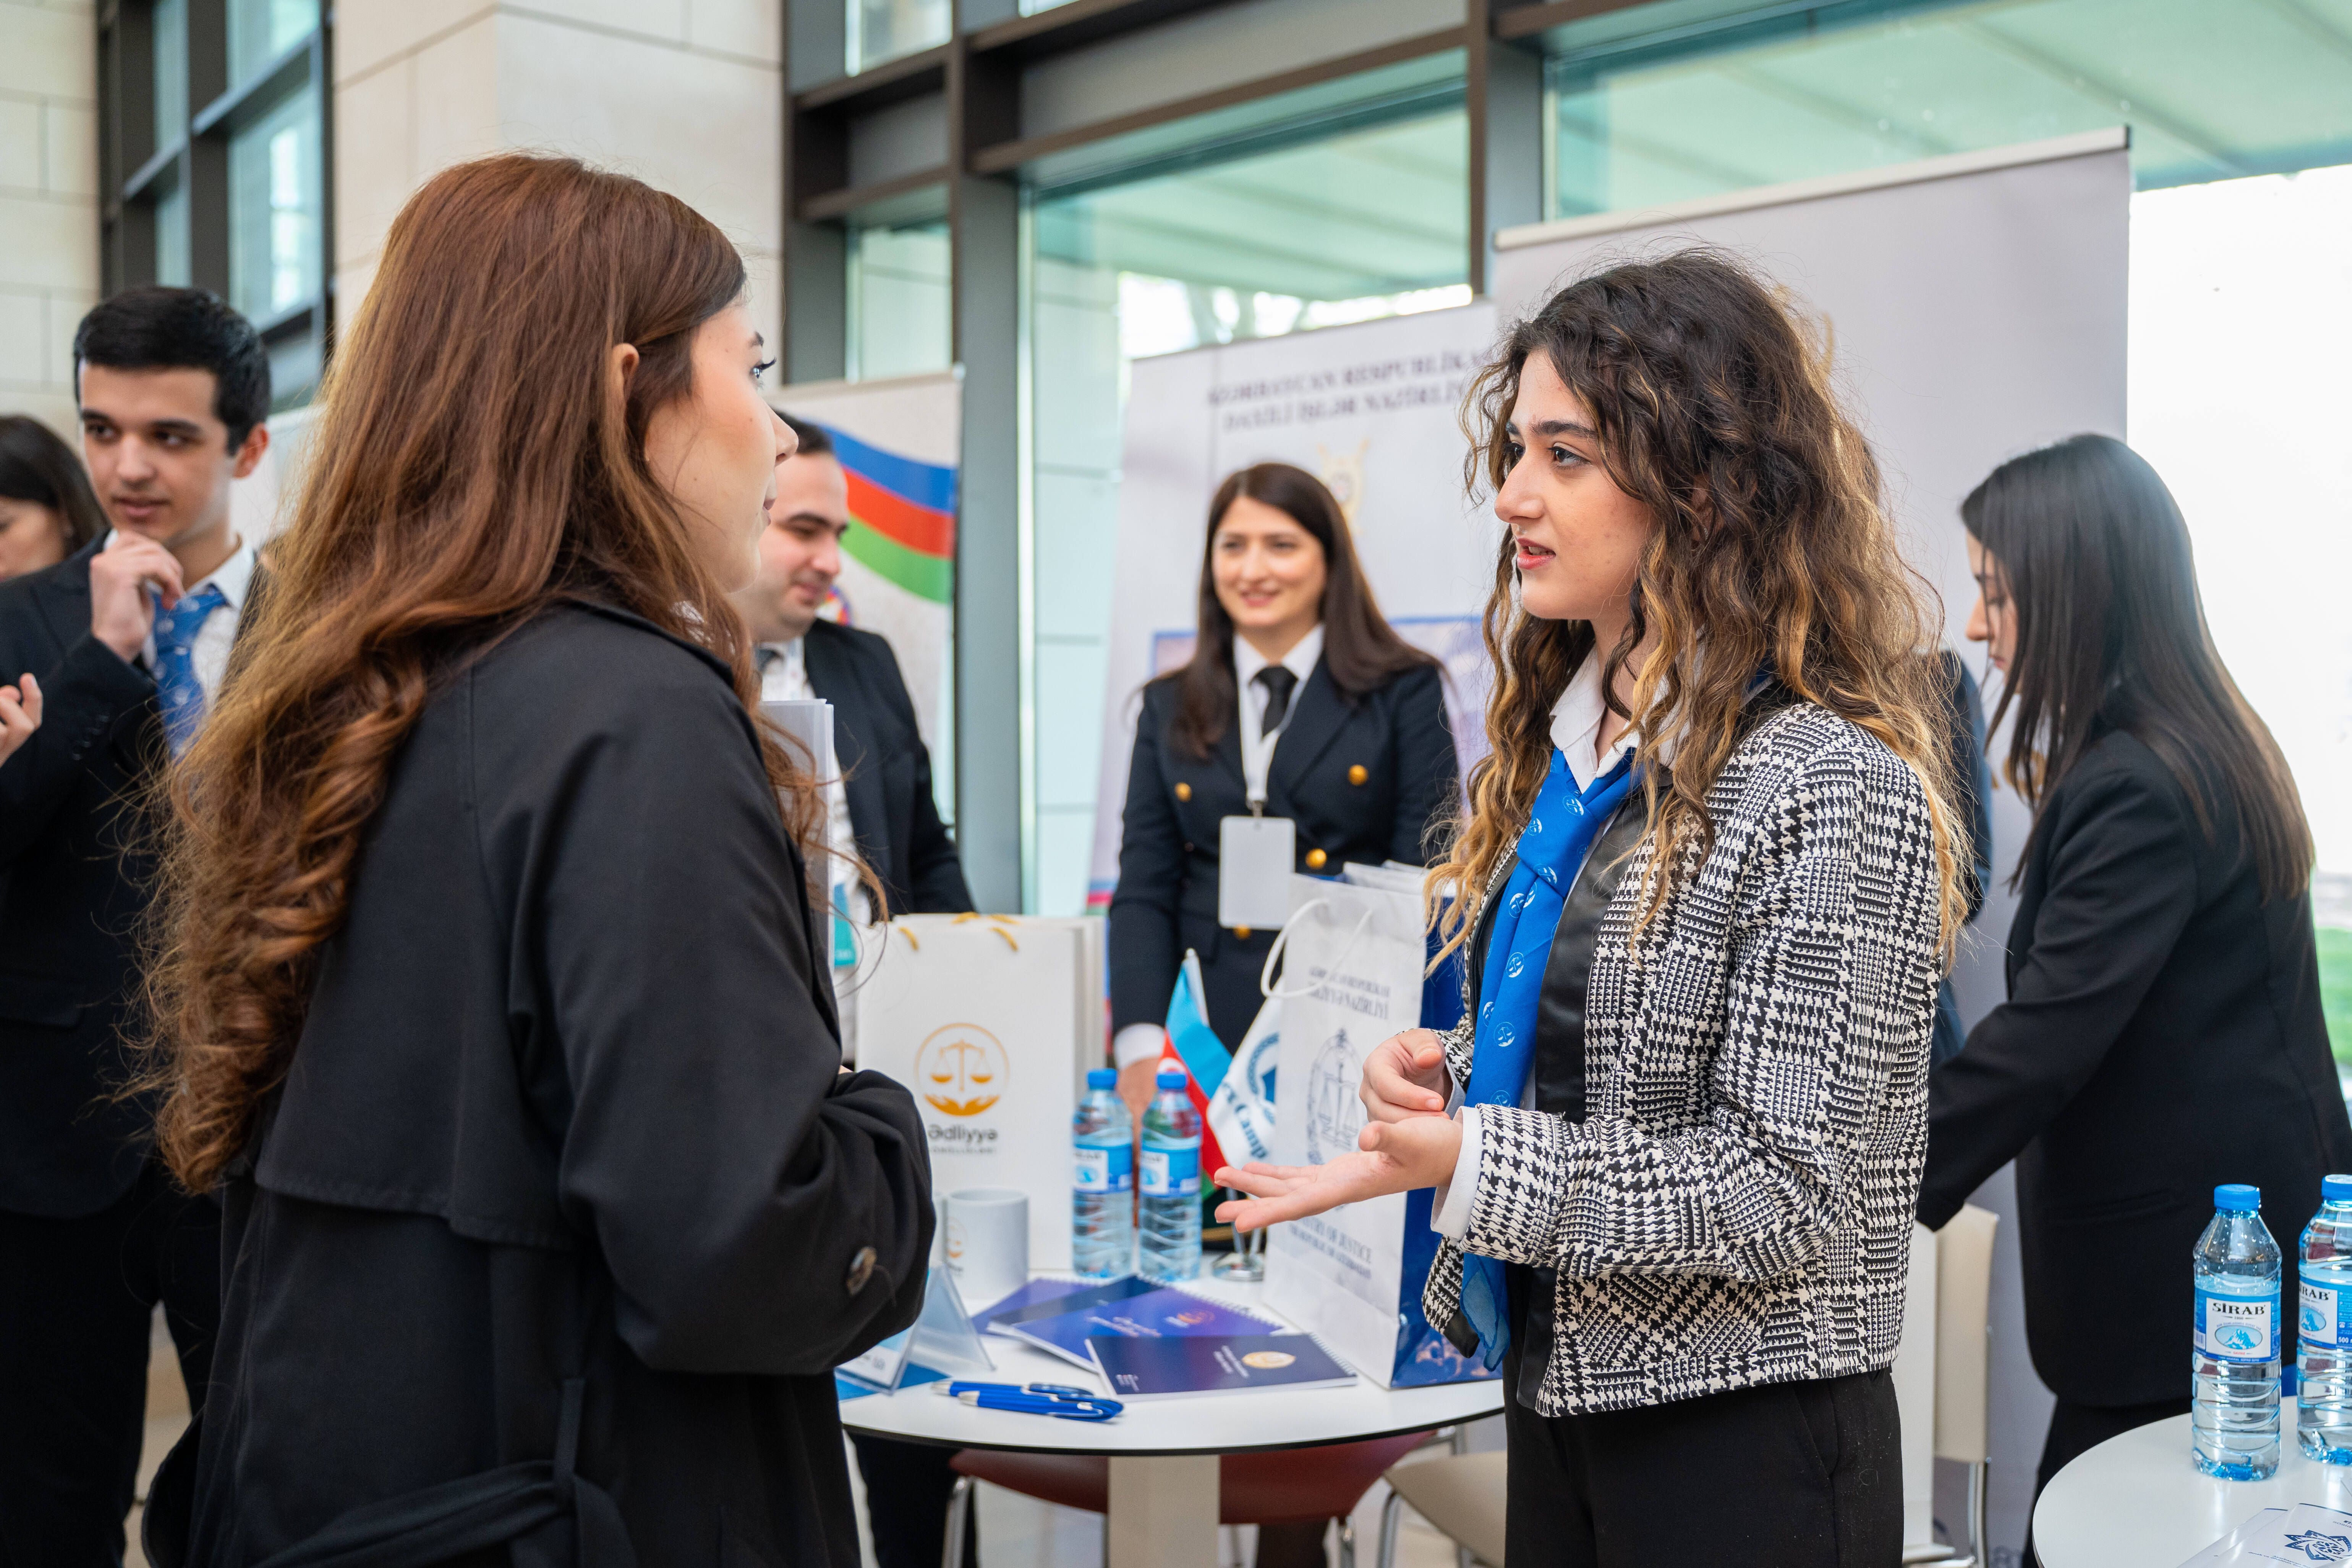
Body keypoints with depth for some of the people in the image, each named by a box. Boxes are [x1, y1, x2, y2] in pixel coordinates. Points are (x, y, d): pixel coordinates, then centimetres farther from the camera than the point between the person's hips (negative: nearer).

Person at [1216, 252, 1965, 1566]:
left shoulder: (1834, 790, -19)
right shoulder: (1563, 746, 5)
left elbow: (1791, 1191, -20)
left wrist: (1465, 1161, -24)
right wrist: (1447, 1071, -3)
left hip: (1739, 1446, -7)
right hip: (1560, 1395, 7)